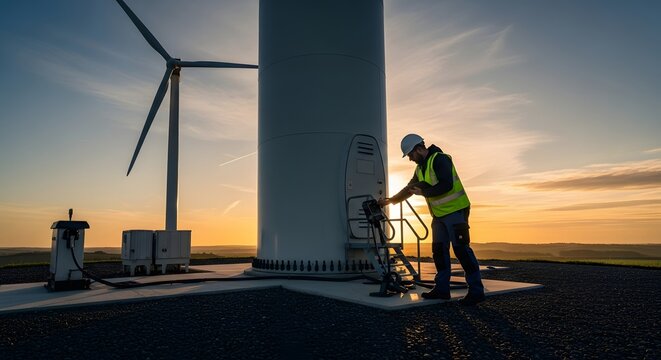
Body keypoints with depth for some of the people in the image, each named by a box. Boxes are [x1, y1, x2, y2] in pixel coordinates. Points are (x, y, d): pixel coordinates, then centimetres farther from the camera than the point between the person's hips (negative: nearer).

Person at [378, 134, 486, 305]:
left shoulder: (439, 159, -15)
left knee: (461, 249, -9)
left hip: (455, 211, -9)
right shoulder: (420, 168, 14)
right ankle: (442, 288, 14)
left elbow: (446, 186, -25)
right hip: (439, 214, 9)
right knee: (439, 250, 8)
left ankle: (476, 291, -3)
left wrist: (423, 191, -16)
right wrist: (389, 201, 22)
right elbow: (409, 189, 24)